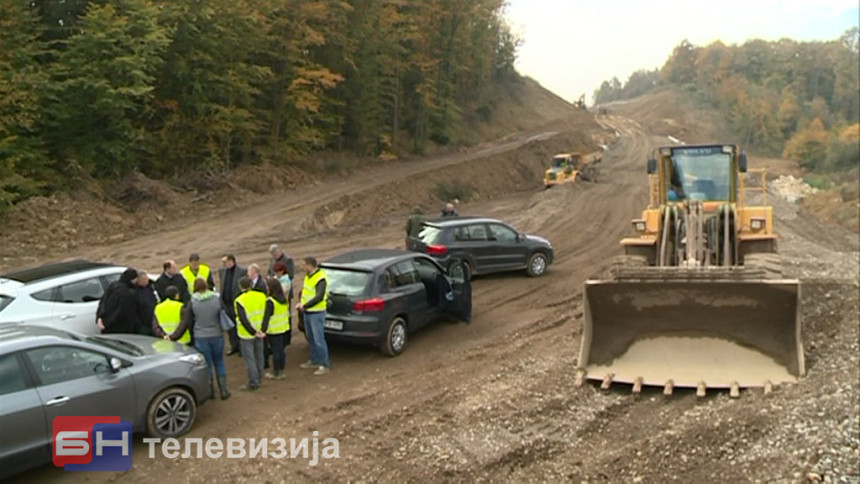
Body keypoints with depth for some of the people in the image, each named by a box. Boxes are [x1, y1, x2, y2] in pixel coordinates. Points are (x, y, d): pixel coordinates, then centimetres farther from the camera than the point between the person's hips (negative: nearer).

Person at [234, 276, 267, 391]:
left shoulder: (239, 301, -19)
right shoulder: (261, 296, -3)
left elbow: (243, 320, -23)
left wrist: (254, 332, -16)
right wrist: (262, 330, 7)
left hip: (247, 334, -6)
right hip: (260, 331, 6)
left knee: (249, 358, 3)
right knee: (258, 355, 19)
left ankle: (253, 383, 8)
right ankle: (258, 378, 32)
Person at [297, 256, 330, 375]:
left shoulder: (320, 278, -20)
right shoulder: (308, 276, 8)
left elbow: (319, 297, -27)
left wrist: (305, 305, -21)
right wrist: (301, 302, 4)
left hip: (317, 313, -9)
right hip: (307, 312, 9)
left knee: (319, 340, -6)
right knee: (311, 338, 18)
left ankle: (325, 365, 1)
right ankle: (315, 361, 31)